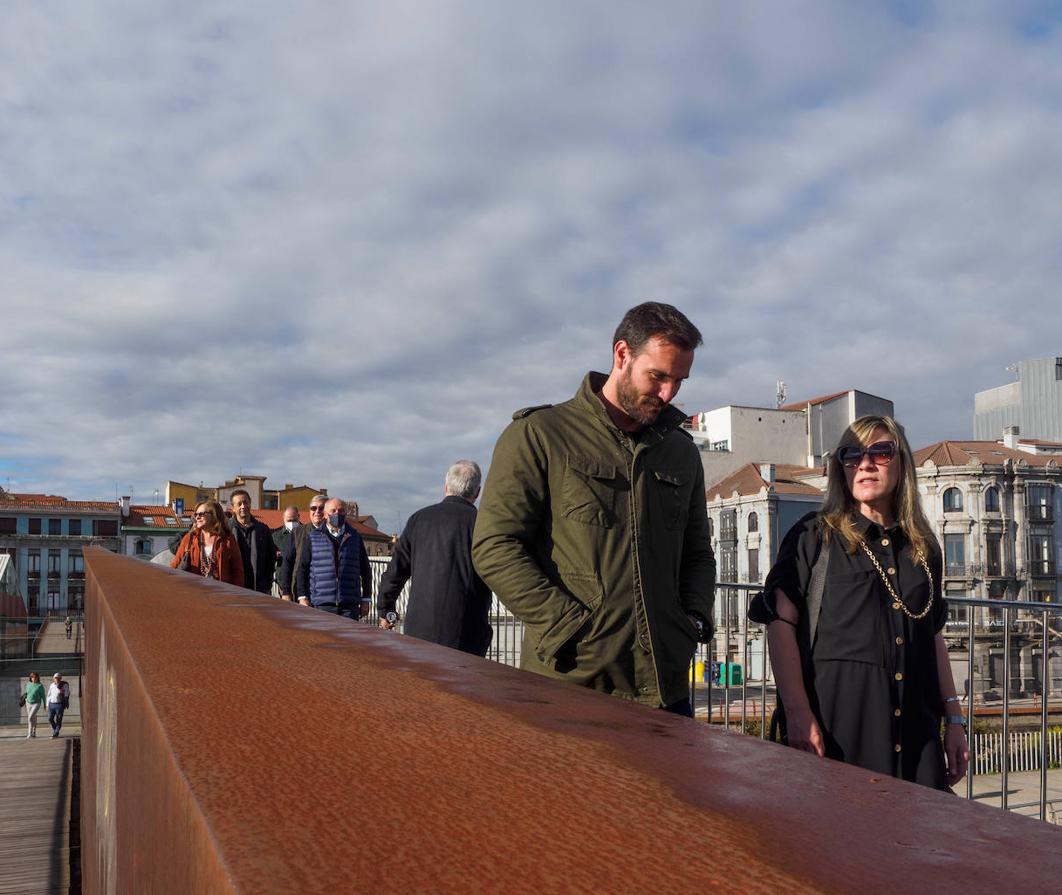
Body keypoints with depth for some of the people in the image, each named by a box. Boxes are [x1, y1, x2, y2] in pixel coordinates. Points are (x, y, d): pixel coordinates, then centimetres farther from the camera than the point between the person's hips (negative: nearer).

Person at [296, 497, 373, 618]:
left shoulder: (355, 538, 12)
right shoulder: (312, 538, 9)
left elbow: (366, 571, 15)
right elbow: (302, 569, 8)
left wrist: (366, 600, 9)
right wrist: (302, 597, -1)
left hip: (350, 606, 1)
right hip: (322, 604, -1)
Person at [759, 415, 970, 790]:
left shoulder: (923, 547, 14)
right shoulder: (816, 535, 0)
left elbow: (933, 636, 20)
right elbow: (781, 623, -8)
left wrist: (954, 719, 16)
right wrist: (798, 715, -17)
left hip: (915, 731, 4)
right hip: (839, 725, -4)